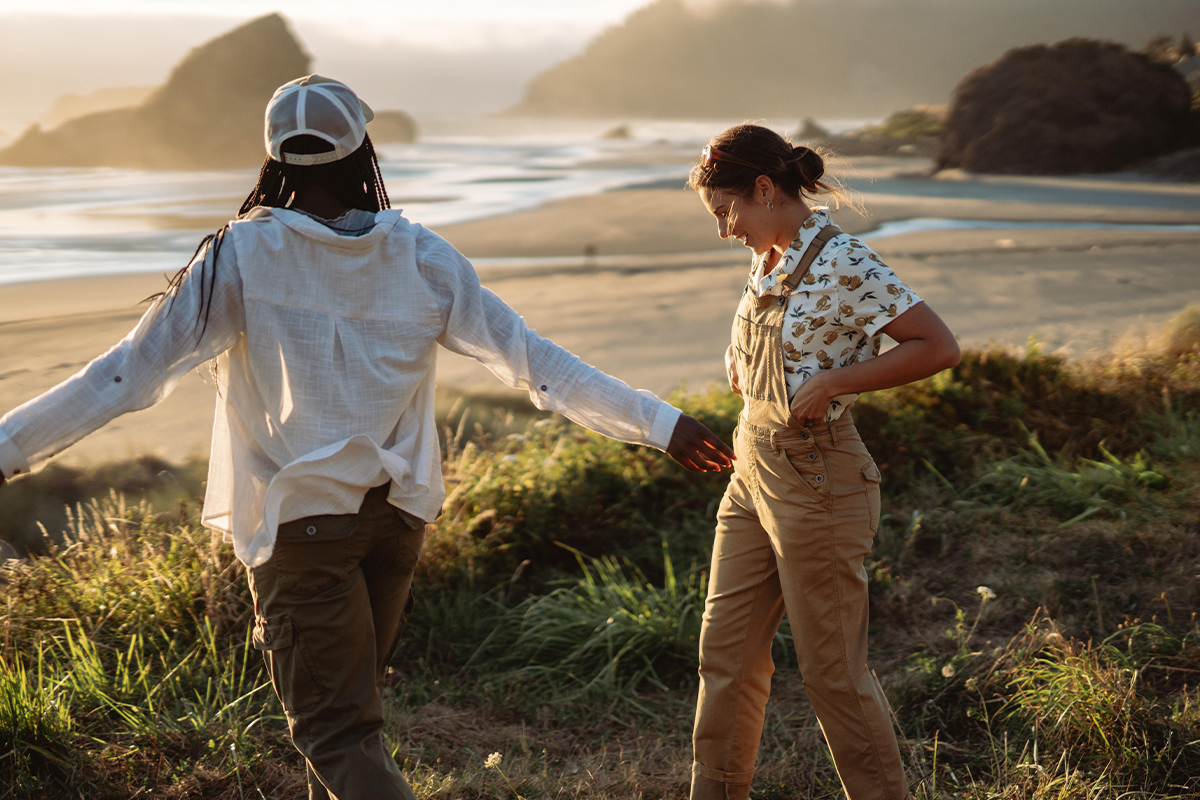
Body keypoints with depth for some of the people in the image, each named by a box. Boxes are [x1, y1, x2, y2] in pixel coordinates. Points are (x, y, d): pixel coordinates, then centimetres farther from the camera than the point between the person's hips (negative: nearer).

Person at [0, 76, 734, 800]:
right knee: (347, 696, 24)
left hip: (295, 520, -4)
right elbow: (533, 362, -6)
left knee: (337, 731, 1)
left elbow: (133, 372, -17)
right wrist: (660, 423, 0)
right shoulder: (421, 258, -6)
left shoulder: (242, 257, -13)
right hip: (396, 512, 4)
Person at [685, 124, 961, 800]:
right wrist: (743, 361, 9)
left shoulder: (843, 264, -18)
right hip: (753, 471, 9)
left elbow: (939, 346, -19)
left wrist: (831, 383, -21)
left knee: (833, 669, 3)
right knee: (726, 649, 14)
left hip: (815, 484, -9)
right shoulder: (773, 258, 8)